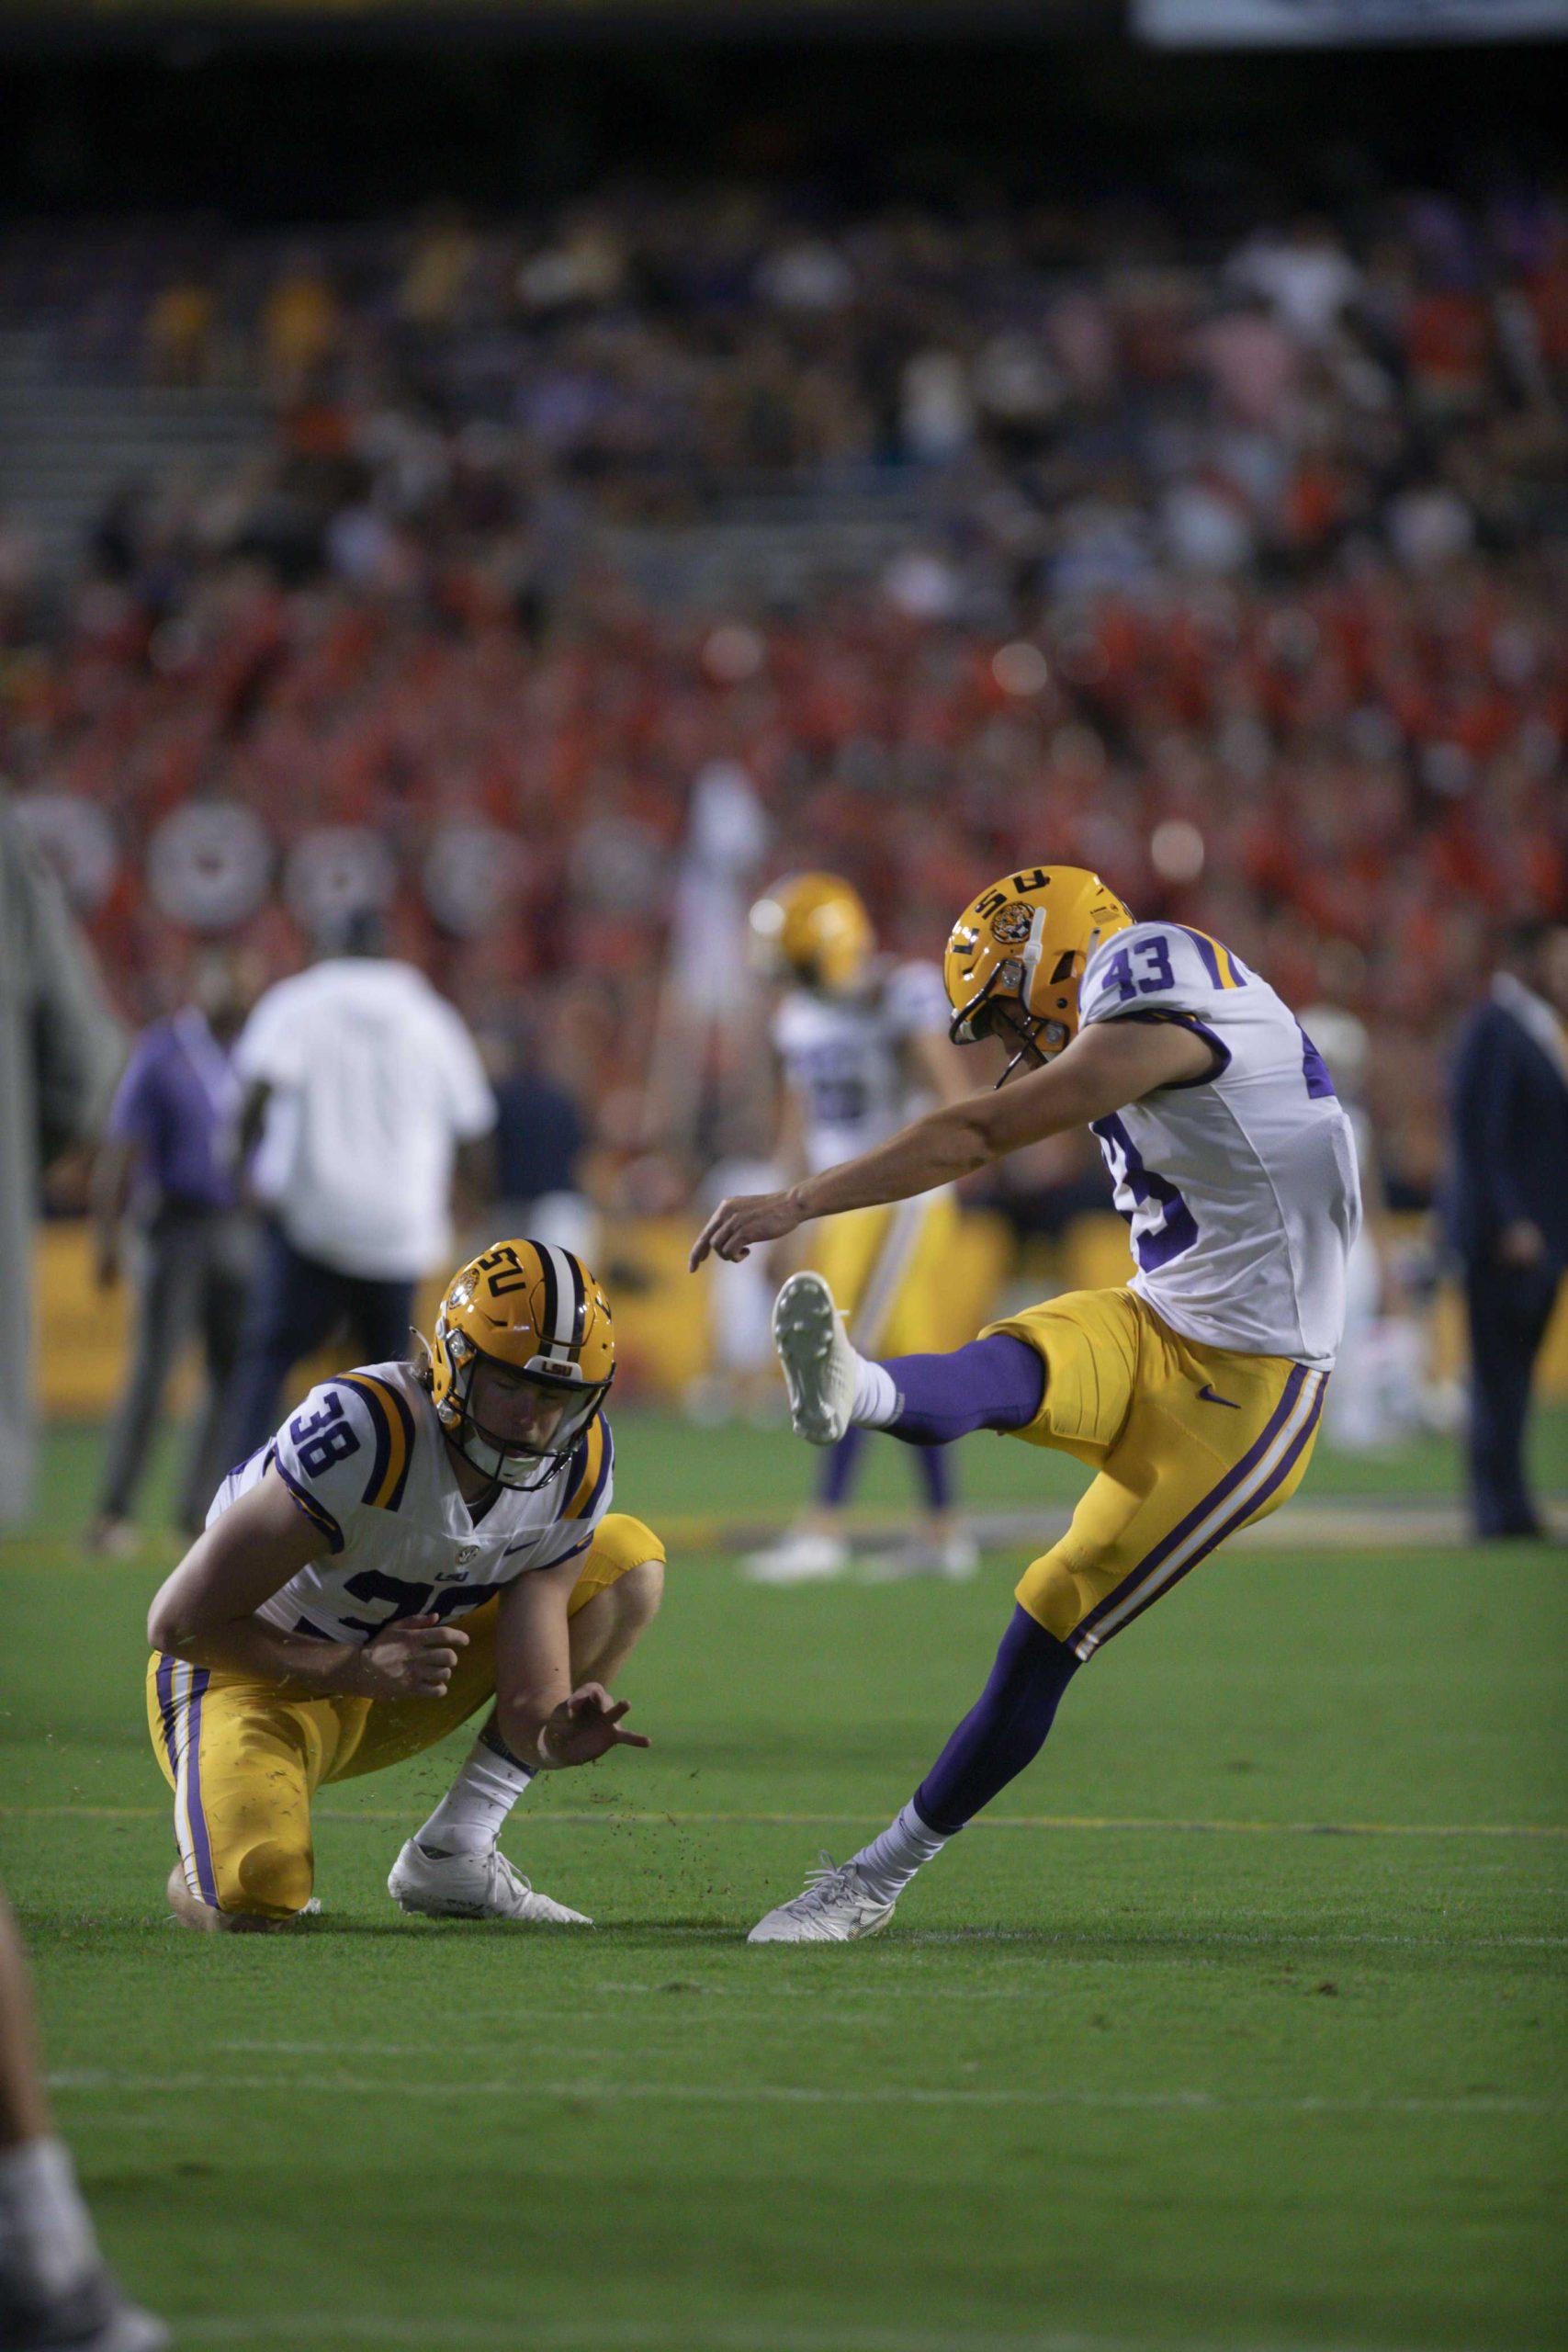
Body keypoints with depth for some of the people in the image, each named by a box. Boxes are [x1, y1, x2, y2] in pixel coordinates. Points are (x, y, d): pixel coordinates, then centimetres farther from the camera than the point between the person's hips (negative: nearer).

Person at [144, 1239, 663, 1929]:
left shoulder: (577, 1468, -12)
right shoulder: (362, 1437, -31)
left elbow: (529, 1702, -15)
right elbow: (179, 1623, -26)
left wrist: (557, 1736, -39)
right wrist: (361, 1669, -32)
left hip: (383, 1689, 7)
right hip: (251, 1672, -6)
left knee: (627, 1557, -1)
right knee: (254, 1900, -34)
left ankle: (452, 1855, -4)